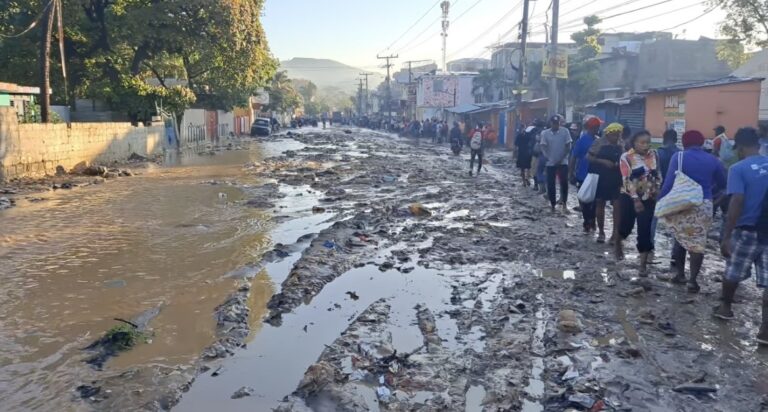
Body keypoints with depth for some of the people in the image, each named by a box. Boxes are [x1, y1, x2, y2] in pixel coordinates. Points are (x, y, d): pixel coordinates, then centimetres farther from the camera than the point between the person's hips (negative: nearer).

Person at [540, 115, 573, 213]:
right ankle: (552, 204, 17)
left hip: (563, 162, -1)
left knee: (564, 183, -9)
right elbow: (543, 147, -3)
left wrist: (561, 158, -12)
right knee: (550, 184, 4)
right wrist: (547, 157, -19)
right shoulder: (545, 133, -2)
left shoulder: (565, 131, -4)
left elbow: (568, 146, -4)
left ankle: (564, 203, 1)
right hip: (550, 163, 2)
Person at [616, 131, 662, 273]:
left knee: (645, 230, -2)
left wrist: (657, 190, 2)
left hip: (649, 198, 3)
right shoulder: (627, 157, -12)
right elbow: (627, 180, -16)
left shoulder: (654, 155, 0)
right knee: (626, 225, 8)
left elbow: (658, 175, 12)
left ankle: (643, 264, 3)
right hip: (629, 197, -3)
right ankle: (618, 242, 44)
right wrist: (636, 199, -20)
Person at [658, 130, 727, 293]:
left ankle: (680, 274, 21)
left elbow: (669, 182, -11)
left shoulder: (678, 157, -4)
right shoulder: (712, 160, 5)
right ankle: (693, 280, 2)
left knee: (681, 239, 16)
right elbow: (722, 181, 16)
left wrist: (661, 201, -6)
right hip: (704, 206, 1)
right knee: (698, 243, 3)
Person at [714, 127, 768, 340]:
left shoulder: (739, 168, -10)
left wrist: (727, 236, -16)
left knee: (733, 272, 19)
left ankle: (726, 307, 38)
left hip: (747, 230, -4)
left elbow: (737, 202, -17)